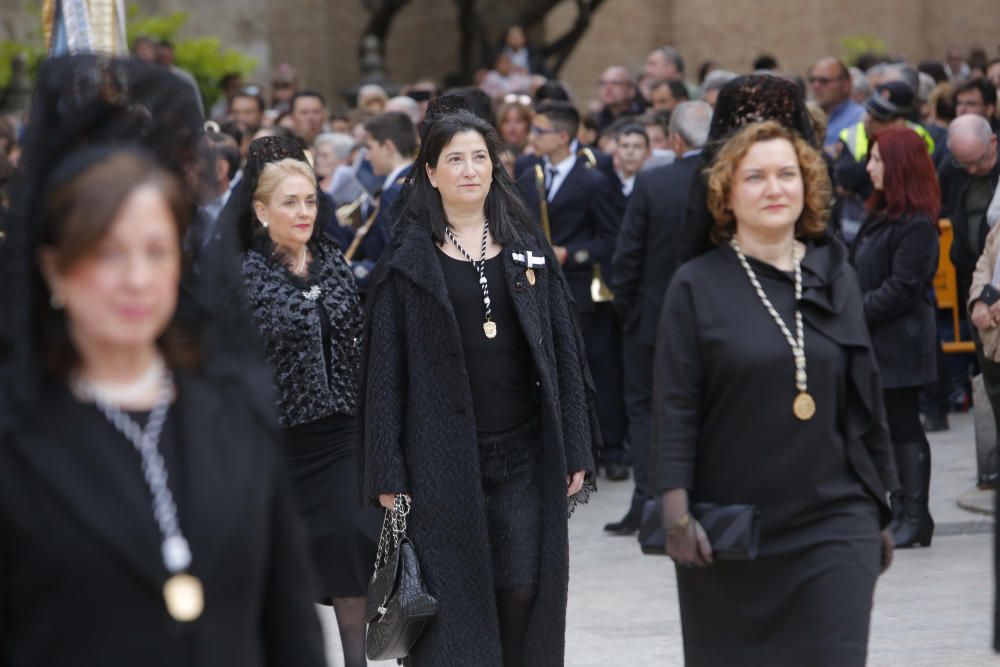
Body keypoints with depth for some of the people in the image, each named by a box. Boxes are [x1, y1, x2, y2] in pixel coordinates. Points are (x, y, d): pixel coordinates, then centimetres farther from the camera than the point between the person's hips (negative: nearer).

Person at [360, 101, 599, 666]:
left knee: (524, 594, -1)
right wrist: (389, 476, -6)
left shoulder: (527, 248, 8)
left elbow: (565, 348, 8)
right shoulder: (409, 260, 1)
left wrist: (576, 450, 2)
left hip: (527, 455, 2)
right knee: (454, 605, -1)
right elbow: (386, 370, -1)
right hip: (444, 460, -2)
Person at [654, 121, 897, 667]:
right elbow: (674, 410, -4)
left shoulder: (835, 279, 8)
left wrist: (879, 509, 12)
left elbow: (865, 397, 13)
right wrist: (676, 512, -13)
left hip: (834, 524, 2)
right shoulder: (697, 287, -1)